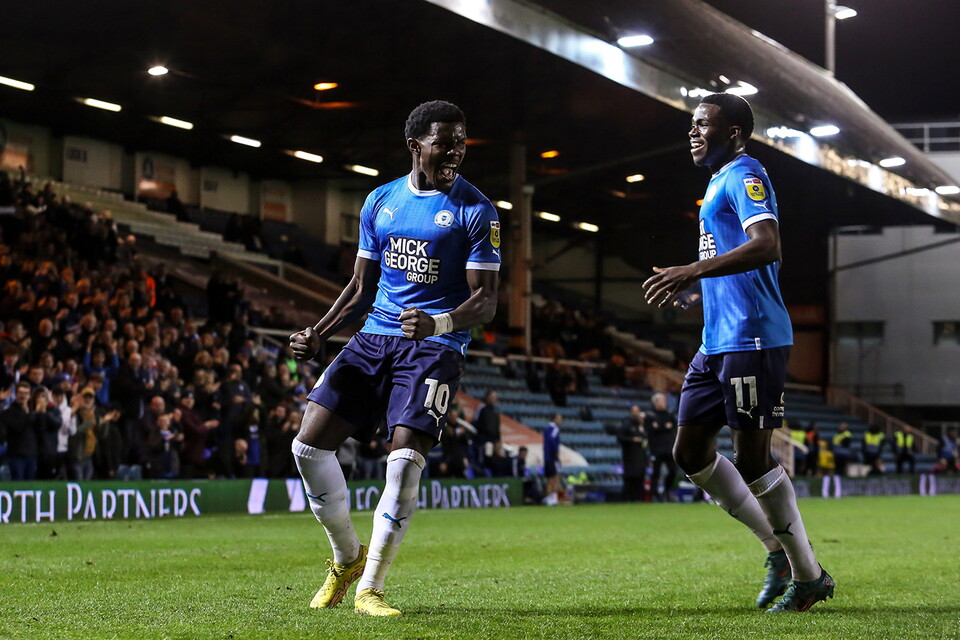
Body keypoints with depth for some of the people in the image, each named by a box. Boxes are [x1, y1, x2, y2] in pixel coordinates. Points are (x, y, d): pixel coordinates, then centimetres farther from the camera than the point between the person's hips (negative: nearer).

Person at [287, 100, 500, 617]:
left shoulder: (474, 210, -3)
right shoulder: (380, 202, 12)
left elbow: (485, 300, -8)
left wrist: (439, 324, -28)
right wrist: (319, 334, 6)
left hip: (434, 347, -5)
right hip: (374, 339, 5)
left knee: (405, 456, -22)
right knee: (309, 444, -7)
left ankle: (369, 587, -9)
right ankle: (347, 556, 15)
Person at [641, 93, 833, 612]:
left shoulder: (743, 175, -9)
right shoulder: (722, 181, 22)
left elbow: (767, 246, -25)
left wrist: (694, 271, -30)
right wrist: (691, 289, 20)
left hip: (751, 340, -10)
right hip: (717, 342, 10)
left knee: (752, 458, -7)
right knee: (691, 453, 9)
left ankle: (809, 575, 5)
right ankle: (778, 548, 18)